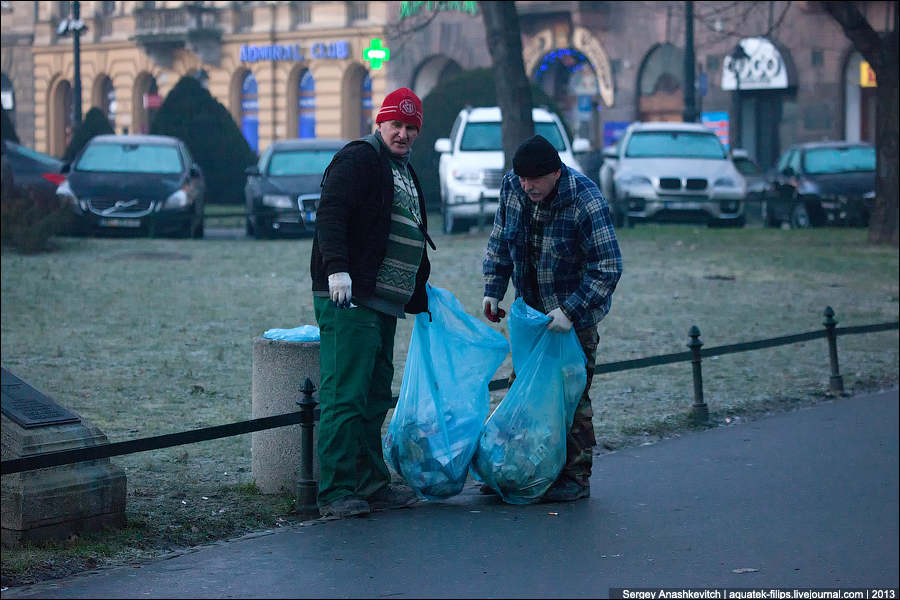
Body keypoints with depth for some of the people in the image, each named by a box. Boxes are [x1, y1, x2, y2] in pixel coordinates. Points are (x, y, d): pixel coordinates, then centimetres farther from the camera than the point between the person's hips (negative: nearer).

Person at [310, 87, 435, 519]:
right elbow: (330, 214, -17)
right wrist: (336, 268, -28)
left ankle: (371, 484, 18)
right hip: (348, 299, -9)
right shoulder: (358, 159, -5)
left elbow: (413, 244, 32)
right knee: (345, 396, -11)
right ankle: (336, 492, -11)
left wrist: (419, 299, 31)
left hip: (384, 304, 10)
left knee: (375, 398, 12)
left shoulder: (405, 174, 24)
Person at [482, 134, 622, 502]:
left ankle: (576, 477, 6)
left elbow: (608, 267, -22)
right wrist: (492, 290, 3)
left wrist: (570, 311, -28)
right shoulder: (512, 187, -6)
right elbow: (500, 241, 11)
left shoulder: (585, 201, -25)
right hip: (531, 308, 6)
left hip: (576, 314, -6)